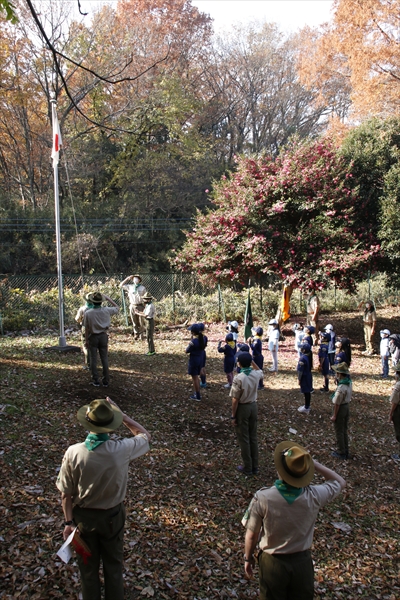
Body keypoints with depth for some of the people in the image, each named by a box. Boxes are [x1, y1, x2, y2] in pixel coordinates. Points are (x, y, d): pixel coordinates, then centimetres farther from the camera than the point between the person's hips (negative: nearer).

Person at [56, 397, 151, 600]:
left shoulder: (73, 453, -24)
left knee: (88, 566, 23)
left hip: (83, 516, 0)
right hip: (112, 516, 0)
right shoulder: (122, 450, -25)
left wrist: (69, 522, -1)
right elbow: (145, 435, -3)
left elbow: (66, 494, -14)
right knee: (114, 565, 24)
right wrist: (121, 415, -5)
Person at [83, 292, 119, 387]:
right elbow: (117, 307, 9)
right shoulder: (106, 311, -10)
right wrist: (108, 299, 9)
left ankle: (95, 381, 12)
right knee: (105, 359, 9)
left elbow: (86, 328, -9)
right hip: (103, 336, 2)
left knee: (93, 359, 8)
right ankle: (106, 381, 13)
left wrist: (86, 340, 0)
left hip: (93, 337, -2)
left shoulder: (88, 313, -14)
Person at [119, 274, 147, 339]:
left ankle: (141, 334, 10)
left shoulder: (142, 288, -1)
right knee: (134, 322, 7)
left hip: (140, 306, -2)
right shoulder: (130, 287, 7)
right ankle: (136, 334, 15)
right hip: (132, 306, 3)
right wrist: (127, 279, 5)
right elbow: (121, 285, 12)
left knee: (141, 321, 0)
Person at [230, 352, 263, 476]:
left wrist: (233, 416, -9)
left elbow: (235, 400, -18)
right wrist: (251, 360, 14)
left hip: (242, 408, -6)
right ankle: (255, 467, 23)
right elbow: (260, 370, 22)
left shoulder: (238, 378, -23)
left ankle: (247, 468, 13)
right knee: (253, 437, 15)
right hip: (253, 406, 6)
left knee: (244, 439, 5)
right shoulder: (256, 375, -7)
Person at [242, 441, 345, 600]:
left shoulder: (262, 498, -27)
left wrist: (248, 558, 5)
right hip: (302, 562, 1)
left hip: (272, 563, -1)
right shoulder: (314, 496, -22)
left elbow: (252, 535, -13)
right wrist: (314, 464, -8)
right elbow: (340, 482, -2)